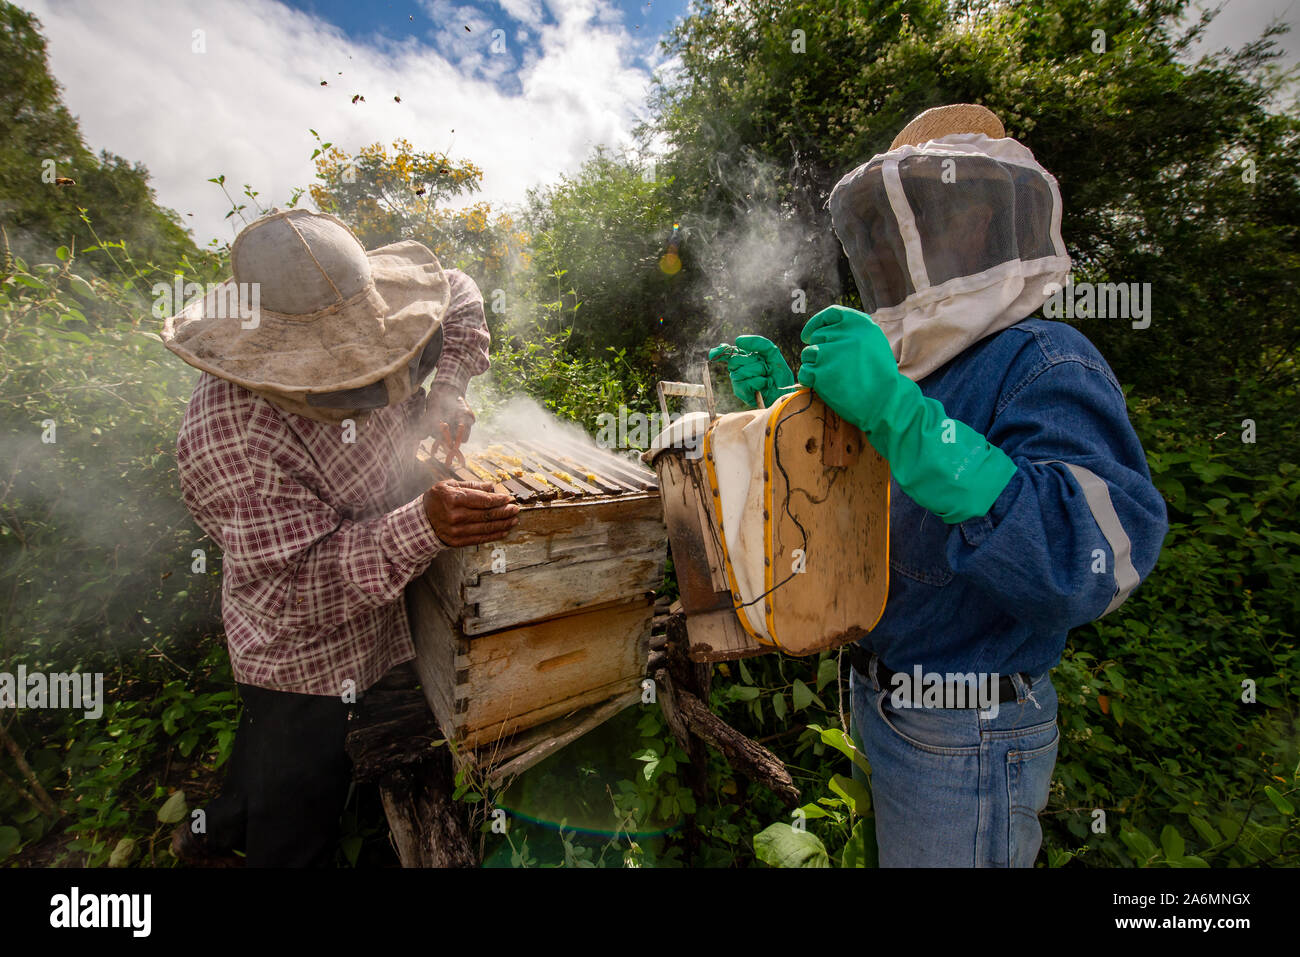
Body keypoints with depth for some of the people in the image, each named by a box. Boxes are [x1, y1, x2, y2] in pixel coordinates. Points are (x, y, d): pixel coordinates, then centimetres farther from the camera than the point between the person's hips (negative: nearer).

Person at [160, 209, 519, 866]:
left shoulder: (354, 321, -15)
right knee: (295, 834, 17)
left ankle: (220, 829, 64)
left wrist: (447, 389, -14)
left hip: (382, 613, 7)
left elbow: (457, 295, 0)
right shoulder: (231, 439, -34)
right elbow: (292, 590, -34)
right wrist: (421, 527, -48)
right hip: (305, 652, -7)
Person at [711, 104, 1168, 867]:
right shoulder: (926, 368, 5)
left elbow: (1097, 561, -35)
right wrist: (787, 400, 2)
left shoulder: (1045, 365, -20)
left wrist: (896, 415, -40)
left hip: (966, 740, -7)